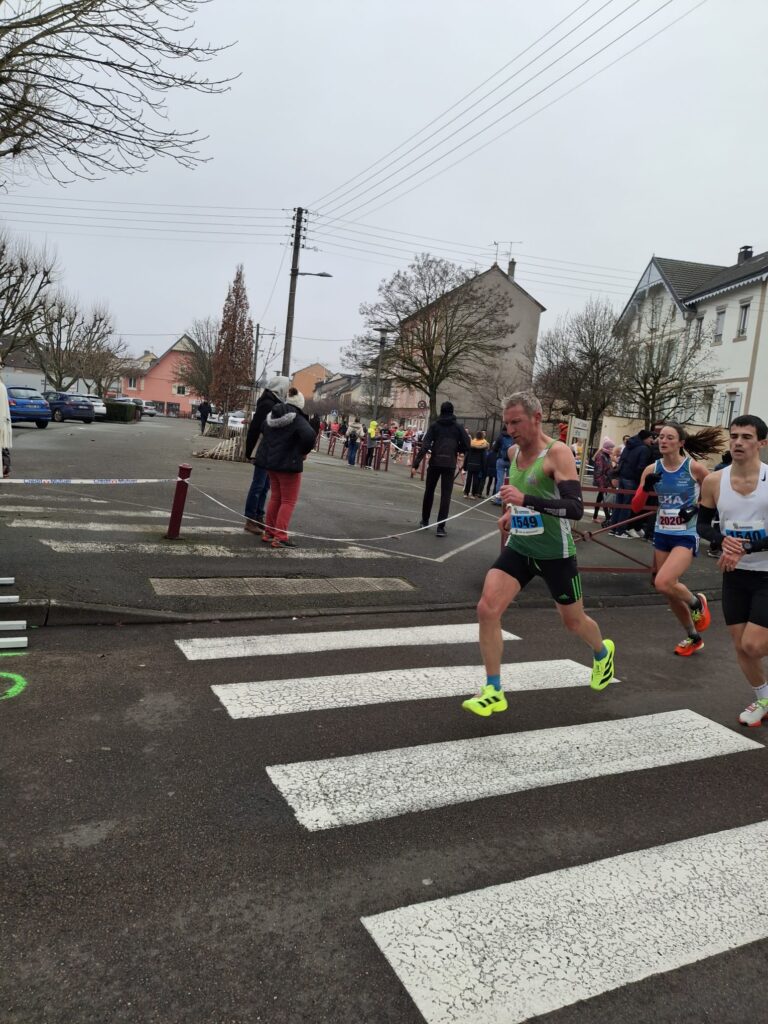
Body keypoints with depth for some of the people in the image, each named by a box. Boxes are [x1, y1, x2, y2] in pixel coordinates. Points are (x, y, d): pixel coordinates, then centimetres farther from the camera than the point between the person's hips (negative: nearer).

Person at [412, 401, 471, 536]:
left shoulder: (434, 425, 2)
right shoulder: (458, 427, 3)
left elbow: (425, 444, -8)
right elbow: (467, 445, 1)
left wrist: (417, 460, -10)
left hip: (435, 462, 1)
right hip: (450, 464, -1)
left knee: (429, 492, 18)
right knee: (446, 495, -1)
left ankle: (425, 520, 29)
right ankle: (441, 527, -8)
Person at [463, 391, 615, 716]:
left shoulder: (558, 452, -19)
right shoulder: (514, 452, 2)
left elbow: (575, 508, -30)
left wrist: (526, 500, -40)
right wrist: (511, 510, 9)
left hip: (555, 553, -5)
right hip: (519, 547, 5)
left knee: (573, 621, 15)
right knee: (487, 609, -13)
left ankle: (602, 653, 51)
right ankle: (493, 692, -2)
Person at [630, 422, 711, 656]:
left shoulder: (694, 468, -11)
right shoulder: (652, 469, -1)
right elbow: (636, 508, -1)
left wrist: (697, 507, -12)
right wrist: (646, 488, -18)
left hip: (686, 537, -5)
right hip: (661, 536, 5)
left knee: (663, 583, -23)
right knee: (670, 591, 12)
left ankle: (696, 602, 11)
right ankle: (693, 637, 36)